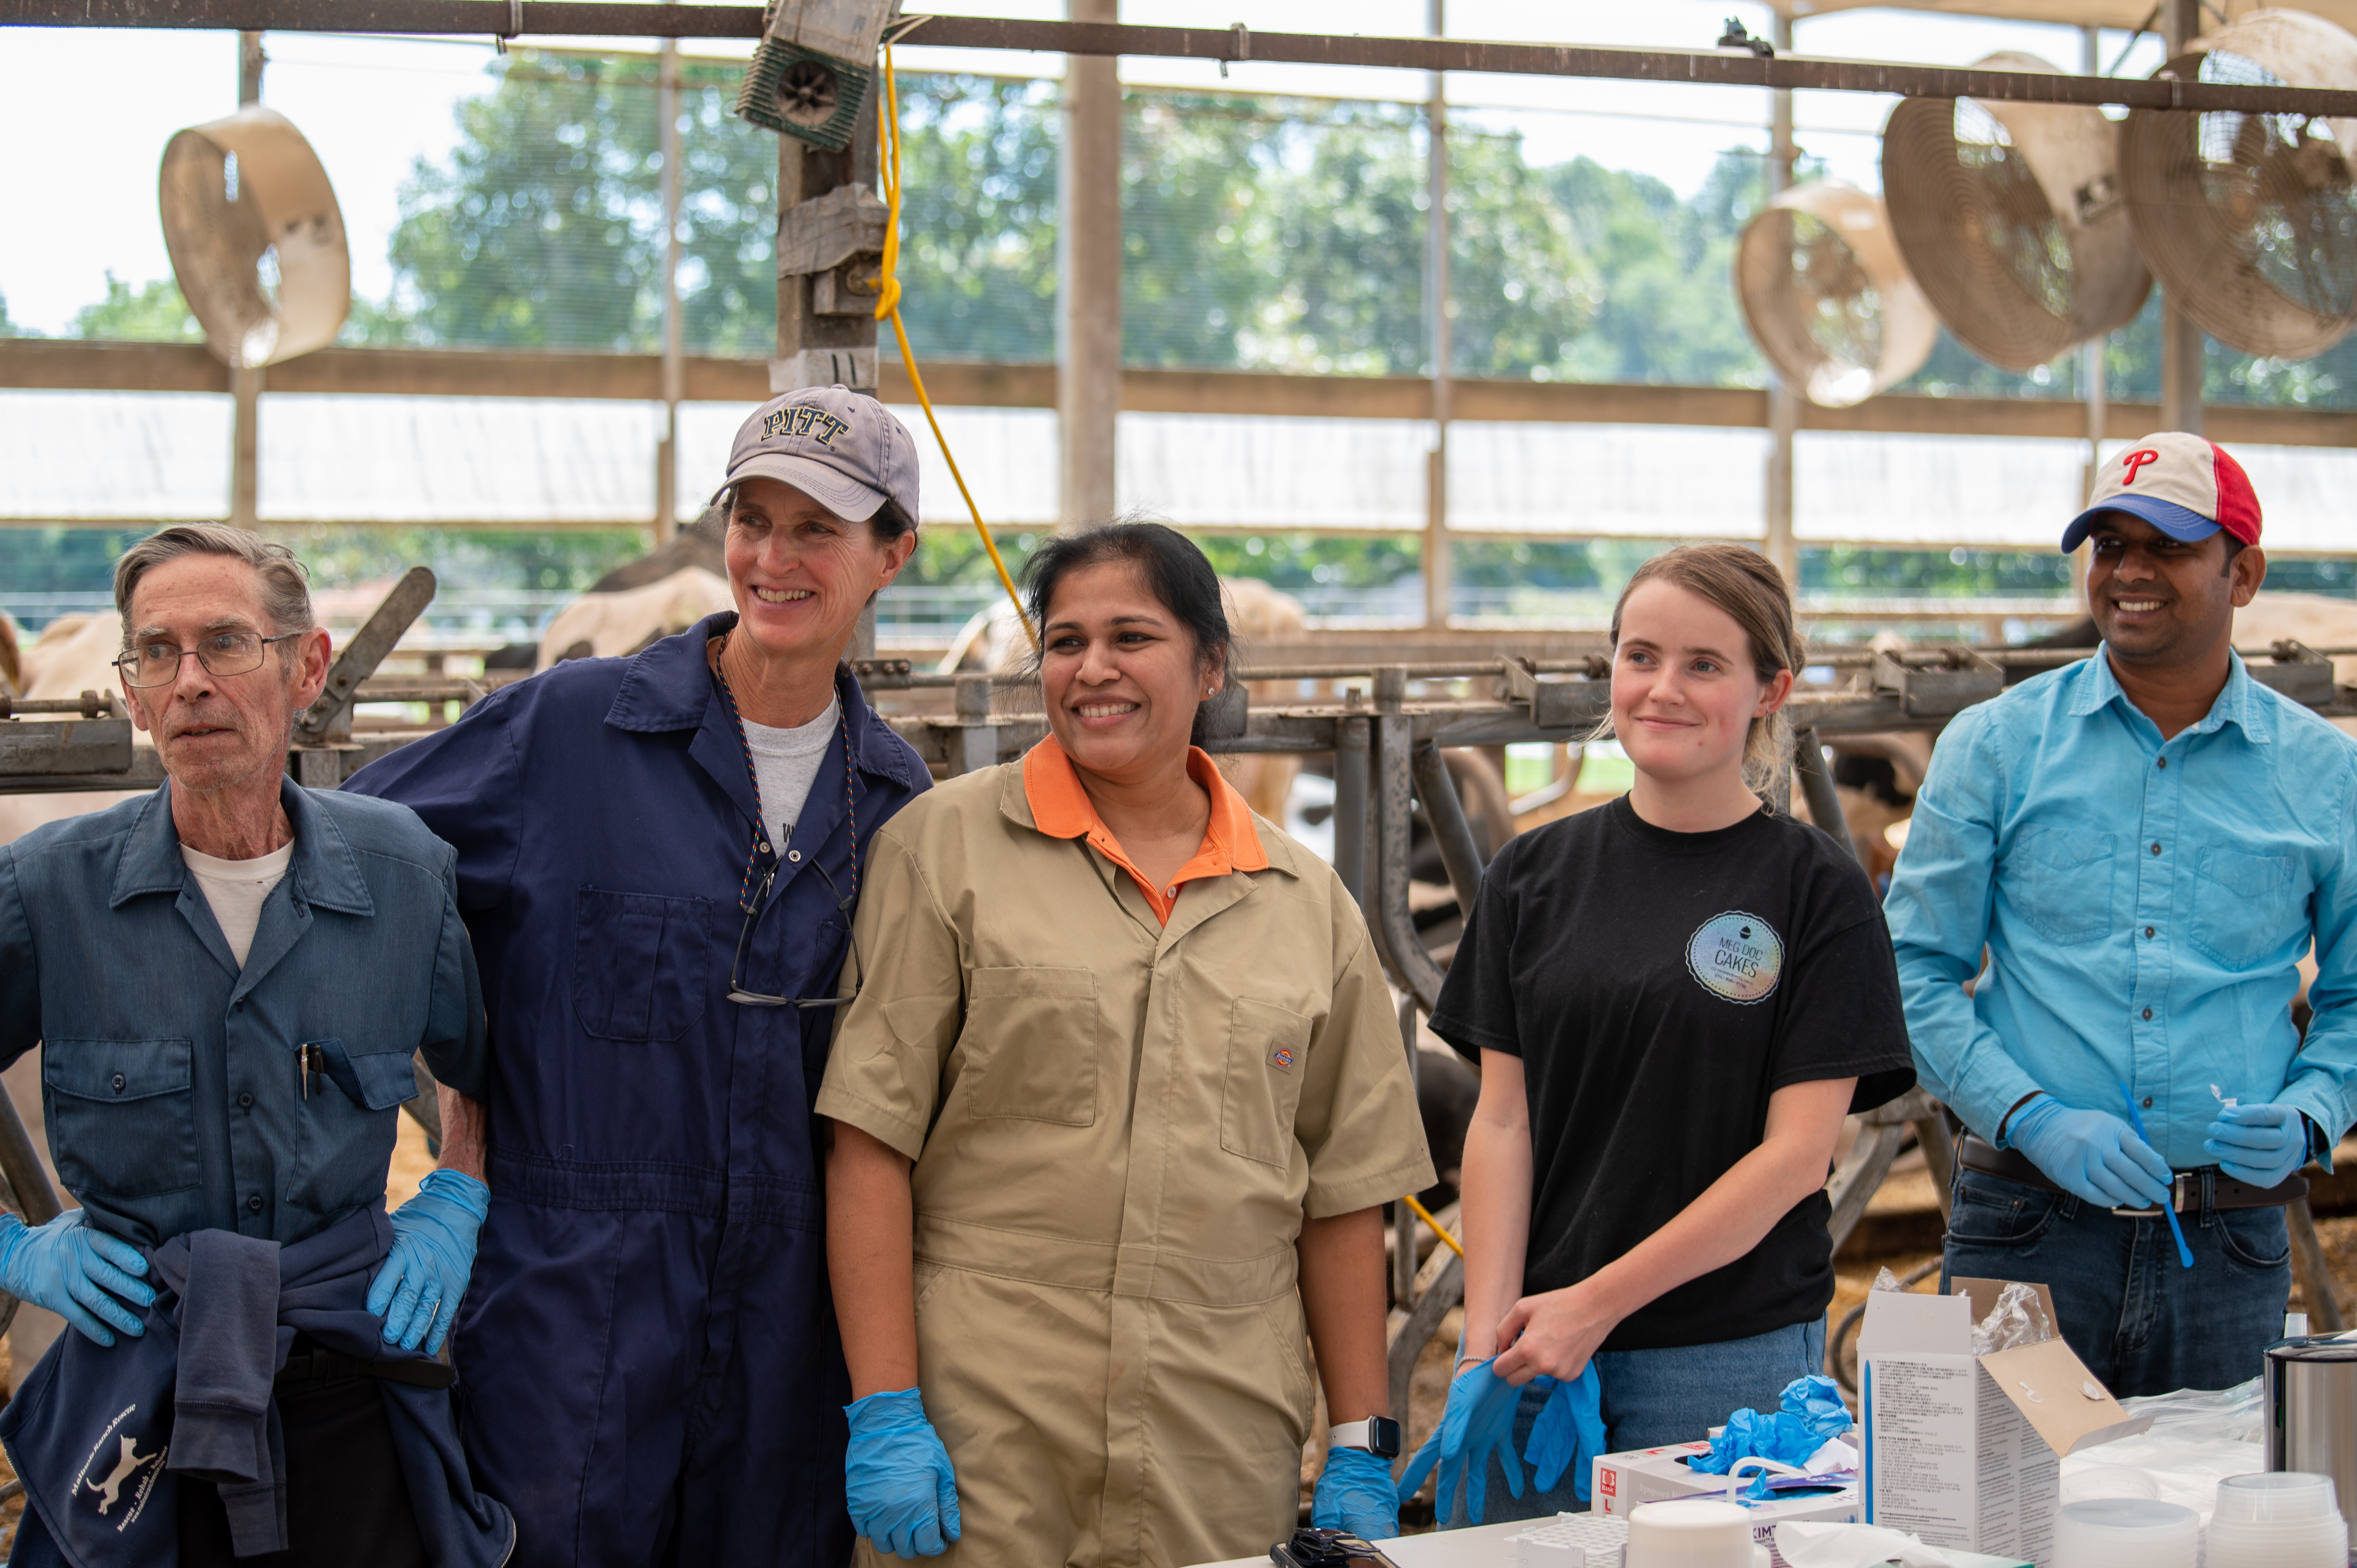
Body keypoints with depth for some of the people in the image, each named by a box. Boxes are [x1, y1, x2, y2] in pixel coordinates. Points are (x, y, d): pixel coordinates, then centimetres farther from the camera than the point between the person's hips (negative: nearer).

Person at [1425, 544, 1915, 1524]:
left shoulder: (1815, 889, -2)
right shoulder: (1536, 874, 8)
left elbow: (1796, 1152, -7)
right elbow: (1502, 1122, 5)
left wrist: (1595, 1304, -12)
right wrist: (1488, 1337, -7)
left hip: (1731, 1360, -2)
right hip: (1533, 1346, 3)